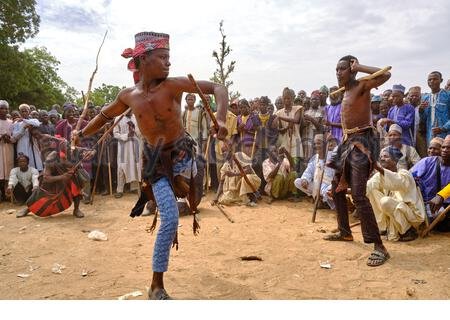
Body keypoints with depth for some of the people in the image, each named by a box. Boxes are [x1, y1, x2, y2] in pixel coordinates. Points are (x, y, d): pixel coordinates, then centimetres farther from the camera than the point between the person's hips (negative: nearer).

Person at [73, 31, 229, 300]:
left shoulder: (174, 85, -11)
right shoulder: (128, 96, -2)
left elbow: (218, 88, -18)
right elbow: (105, 115, 19)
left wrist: (221, 119, -33)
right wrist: (82, 133, 23)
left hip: (182, 154, 1)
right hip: (158, 162, 0)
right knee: (171, 220, -10)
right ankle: (157, 286, 5)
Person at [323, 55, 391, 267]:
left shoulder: (362, 86, -10)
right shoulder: (346, 91, 16)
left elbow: (385, 75, -28)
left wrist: (358, 67, -18)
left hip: (362, 143, -10)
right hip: (348, 143, 10)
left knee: (358, 195, -18)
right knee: (337, 189, 17)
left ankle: (379, 247, -12)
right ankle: (345, 232, 33)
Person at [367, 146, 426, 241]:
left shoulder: (404, 174, -18)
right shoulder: (381, 175, 0)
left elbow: (398, 182, -43)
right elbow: (368, 186, -13)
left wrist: (378, 168, -58)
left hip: (413, 213, -6)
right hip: (394, 211, 6)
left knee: (386, 201, -32)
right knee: (371, 188, -9)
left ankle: (409, 231, -11)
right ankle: (384, 227, 0)